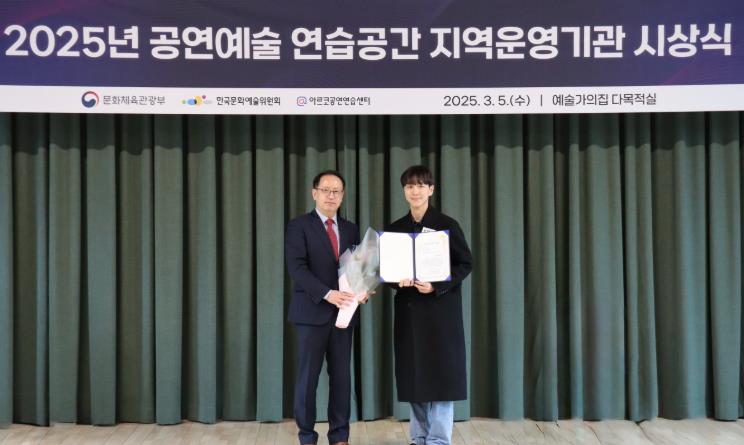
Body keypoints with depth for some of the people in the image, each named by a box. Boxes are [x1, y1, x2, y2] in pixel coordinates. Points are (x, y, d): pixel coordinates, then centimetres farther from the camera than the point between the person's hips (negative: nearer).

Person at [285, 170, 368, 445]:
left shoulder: (351, 229, 14)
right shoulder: (299, 226, -1)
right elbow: (296, 268, -12)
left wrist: (363, 290, -11)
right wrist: (327, 294, -23)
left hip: (343, 311, 4)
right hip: (313, 311, -4)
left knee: (341, 375, 7)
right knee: (308, 376, 1)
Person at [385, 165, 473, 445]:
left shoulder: (446, 225, -3)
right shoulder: (395, 230, 8)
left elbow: (465, 264, -4)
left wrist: (436, 286, -17)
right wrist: (398, 280, -11)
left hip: (440, 308, -4)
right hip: (408, 309, 4)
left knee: (440, 373, -2)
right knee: (412, 374, 6)